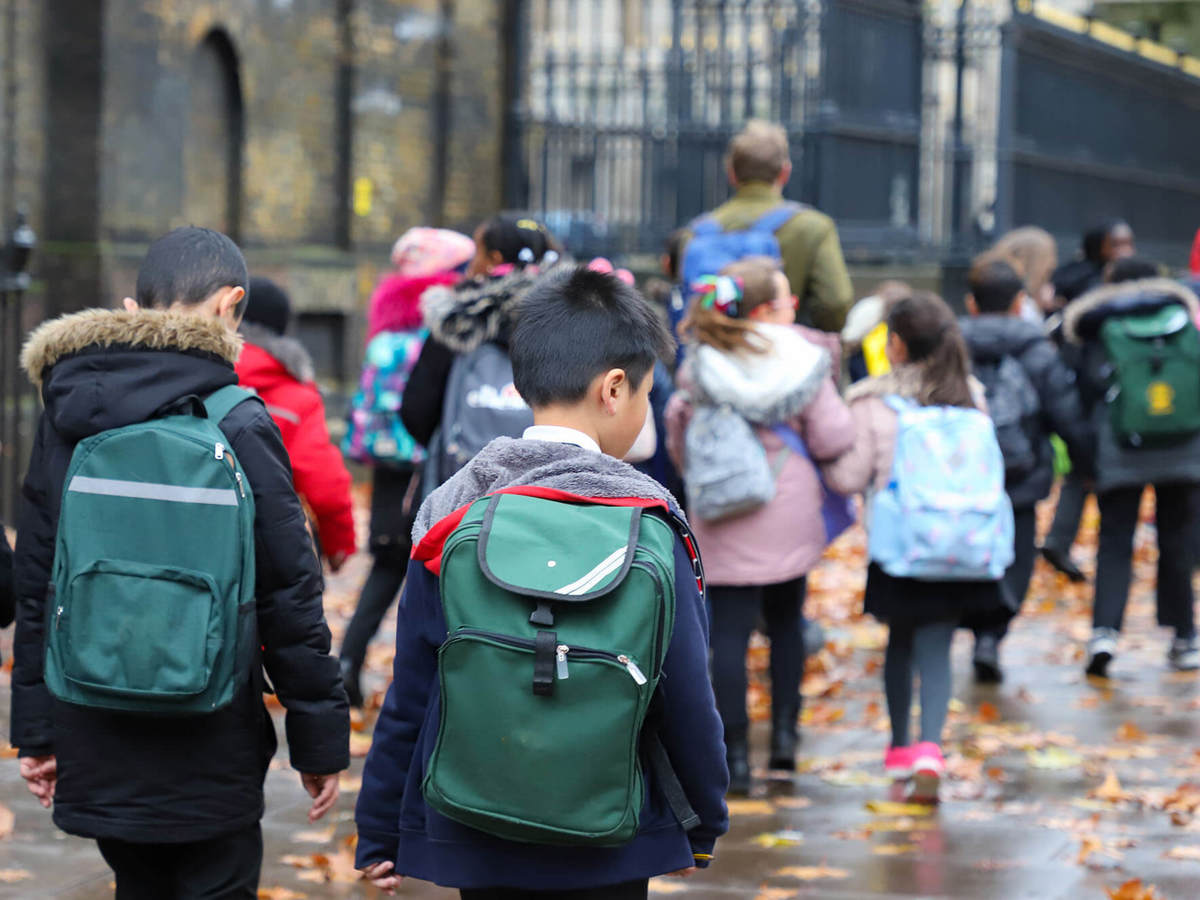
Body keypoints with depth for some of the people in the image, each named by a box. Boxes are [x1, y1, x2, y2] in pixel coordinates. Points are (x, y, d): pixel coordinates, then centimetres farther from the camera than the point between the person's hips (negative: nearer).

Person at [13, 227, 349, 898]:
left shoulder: (65, 418, 3)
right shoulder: (240, 426, -12)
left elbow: (35, 587, 8)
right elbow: (289, 597, -10)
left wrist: (36, 730, 15)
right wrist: (322, 737, -2)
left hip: (95, 755, 5)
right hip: (209, 758, -5)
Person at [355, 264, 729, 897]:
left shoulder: (450, 517, -2)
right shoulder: (647, 523, -10)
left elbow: (409, 696, 1)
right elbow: (687, 699, -6)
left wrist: (379, 833, 11)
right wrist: (704, 824, 9)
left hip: (473, 840, 3)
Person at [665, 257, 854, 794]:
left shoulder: (700, 364, -2)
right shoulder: (804, 359, -7)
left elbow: (678, 430, 4)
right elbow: (832, 438, -9)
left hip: (723, 524, 0)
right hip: (788, 512, 0)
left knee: (729, 633, 1)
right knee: (786, 619, 20)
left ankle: (735, 753, -1)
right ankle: (784, 728, 15)